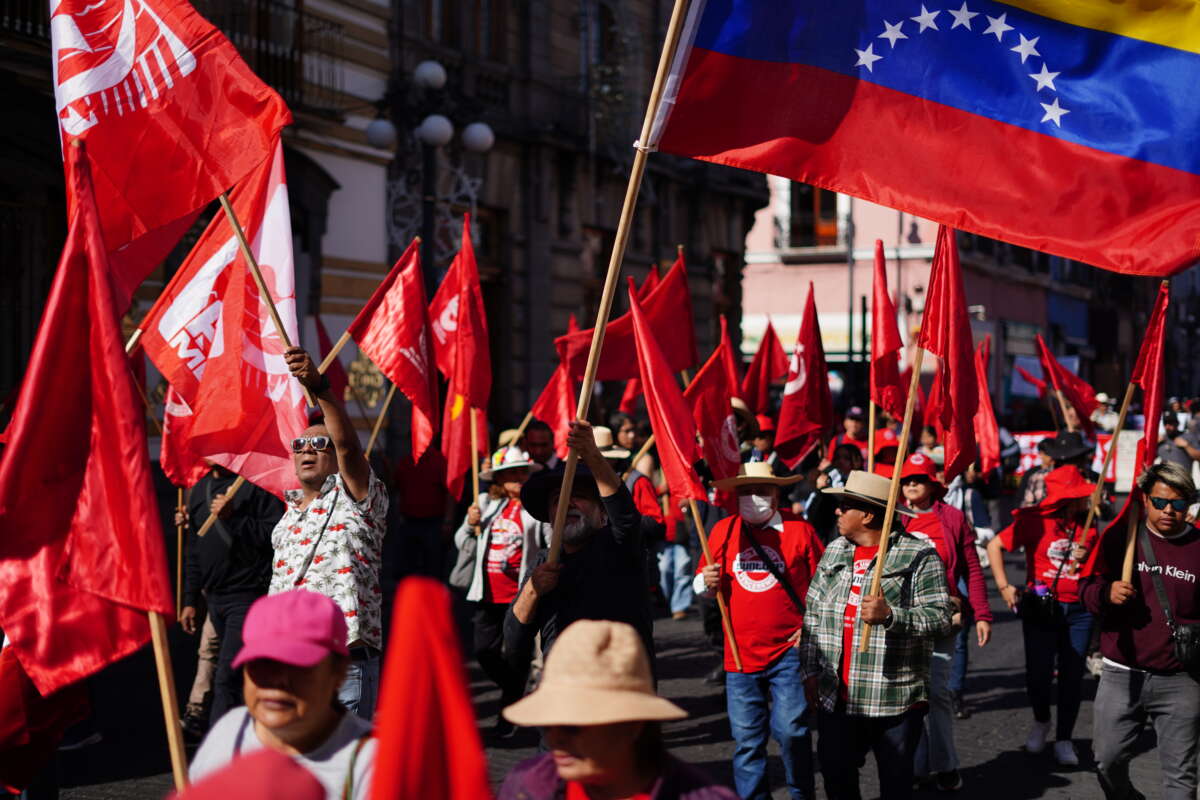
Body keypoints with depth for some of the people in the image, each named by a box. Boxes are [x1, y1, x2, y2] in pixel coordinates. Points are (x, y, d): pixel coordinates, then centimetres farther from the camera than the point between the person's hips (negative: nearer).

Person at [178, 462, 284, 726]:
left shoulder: (254, 484, -8)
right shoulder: (200, 489, 16)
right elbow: (194, 550, 21)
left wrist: (233, 517, -23)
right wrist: (190, 600, 19)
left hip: (248, 597, -8)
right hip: (215, 597, 8)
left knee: (228, 677, -14)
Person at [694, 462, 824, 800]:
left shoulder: (799, 531, -1)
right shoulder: (723, 531, 6)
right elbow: (702, 584, 14)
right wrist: (707, 584, -8)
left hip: (789, 650, -3)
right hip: (740, 654, 3)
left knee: (791, 729, -8)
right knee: (747, 740, 7)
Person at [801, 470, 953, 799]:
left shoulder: (919, 557, -9)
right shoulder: (834, 552, 11)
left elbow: (940, 619, -16)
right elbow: (813, 614, 15)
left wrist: (890, 615, -30)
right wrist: (809, 670, 11)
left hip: (895, 698, -5)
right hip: (836, 697, 5)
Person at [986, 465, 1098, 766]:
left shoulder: (1088, 526, 6)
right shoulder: (1034, 520, -6)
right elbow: (995, 546, -3)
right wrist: (1004, 586, -9)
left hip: (1078, 610, 3)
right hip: (1041, 606, -3)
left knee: (1072, 676, 3)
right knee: (1038, 672, -6)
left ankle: (1064, 740, 14)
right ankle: (1041, 722, 23)